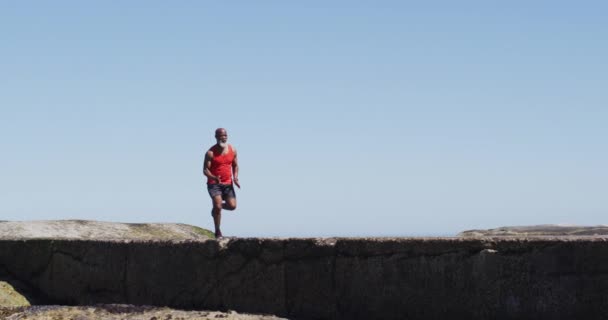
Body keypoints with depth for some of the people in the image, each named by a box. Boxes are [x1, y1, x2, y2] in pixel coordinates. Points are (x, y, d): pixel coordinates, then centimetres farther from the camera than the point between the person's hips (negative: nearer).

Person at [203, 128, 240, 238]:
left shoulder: (232, 150, 4)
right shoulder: (211, 153, -9)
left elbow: (235, 165, 16)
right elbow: (205, 170, -10)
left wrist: (235, 178, -2)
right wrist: (213, 178, -29)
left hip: (228, 183, 4)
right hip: (214, 183, -4)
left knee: (232, 205, -8)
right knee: (218, 206, -18)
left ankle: (216, 207, 26)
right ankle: (217, 232, -2)